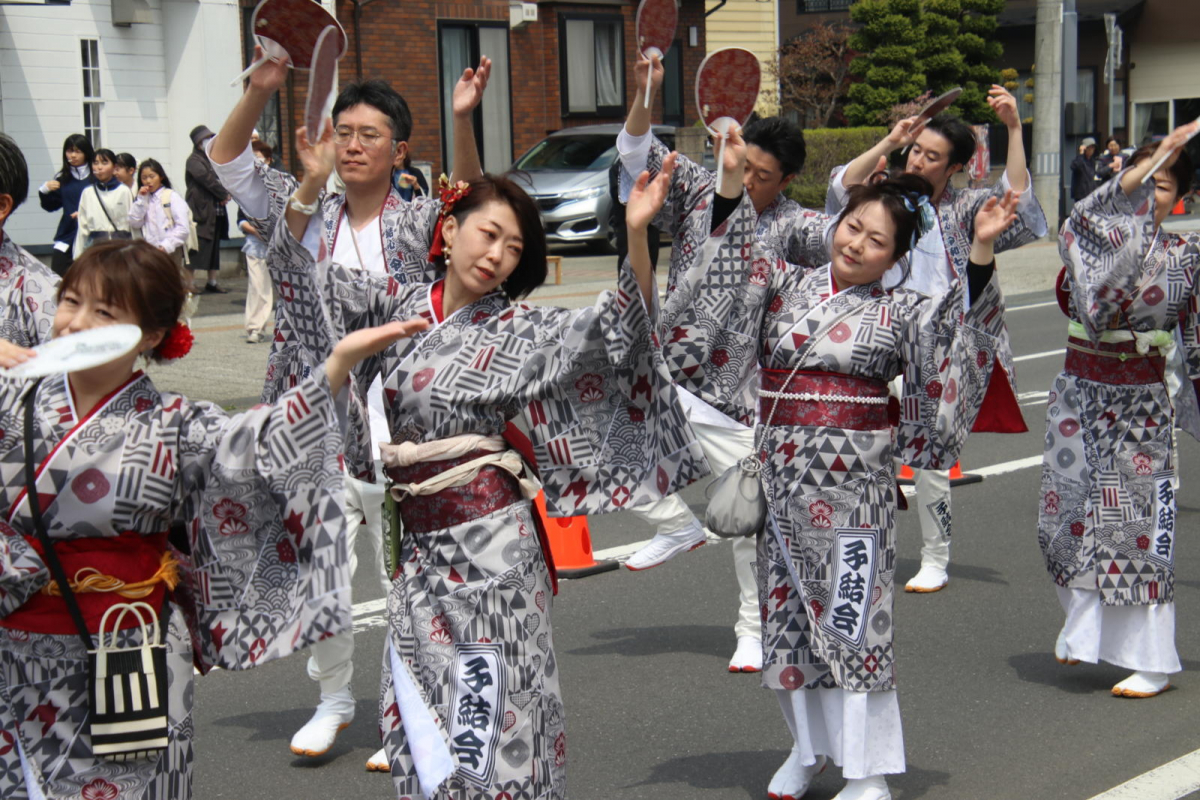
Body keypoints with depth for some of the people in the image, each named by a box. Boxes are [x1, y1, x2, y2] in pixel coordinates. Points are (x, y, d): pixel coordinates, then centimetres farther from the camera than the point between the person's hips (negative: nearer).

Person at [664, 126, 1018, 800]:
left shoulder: (903, 309, 1)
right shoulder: (785, 285, 8)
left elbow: (964, 320, -11)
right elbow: (732, 255, 1)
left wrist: (982, 251, -23)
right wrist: (733, 180, -10)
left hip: (856, 476, -3)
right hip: (783, 469, 4)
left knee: (853, 612, -3)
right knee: (791, 604, 11)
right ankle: (810, 745, 29)